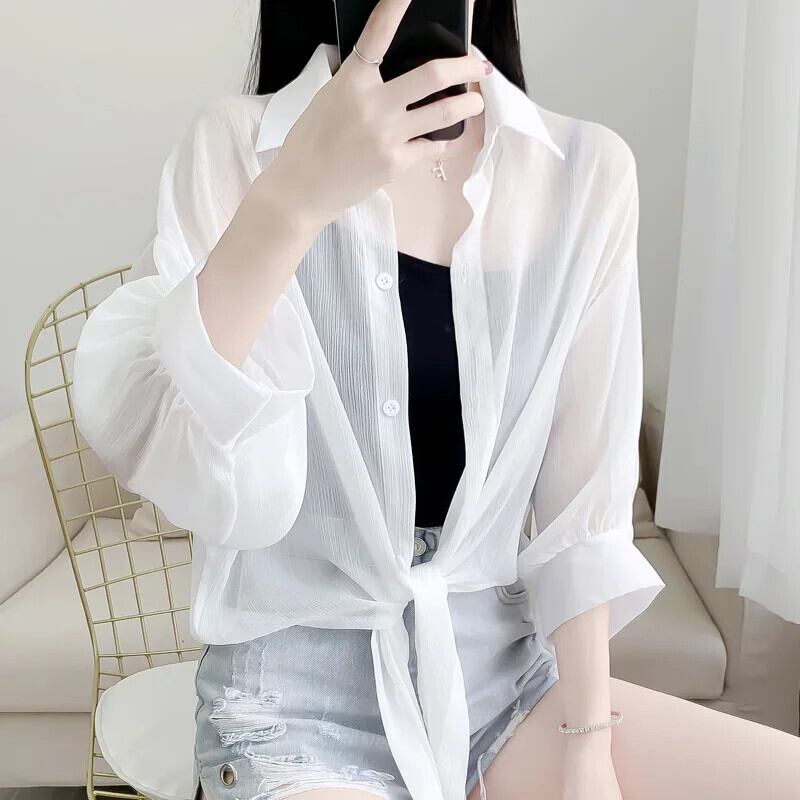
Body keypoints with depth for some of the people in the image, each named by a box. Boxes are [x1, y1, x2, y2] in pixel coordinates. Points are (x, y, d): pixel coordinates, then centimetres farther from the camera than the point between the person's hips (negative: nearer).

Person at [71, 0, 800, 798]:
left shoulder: (587, 170, -2)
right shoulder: (236, 145, -7)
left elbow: (585, 494, -1)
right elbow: (173, 466, -18)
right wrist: (292, 197, -29)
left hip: (505, 670, 4)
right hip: (295, 695, -3)